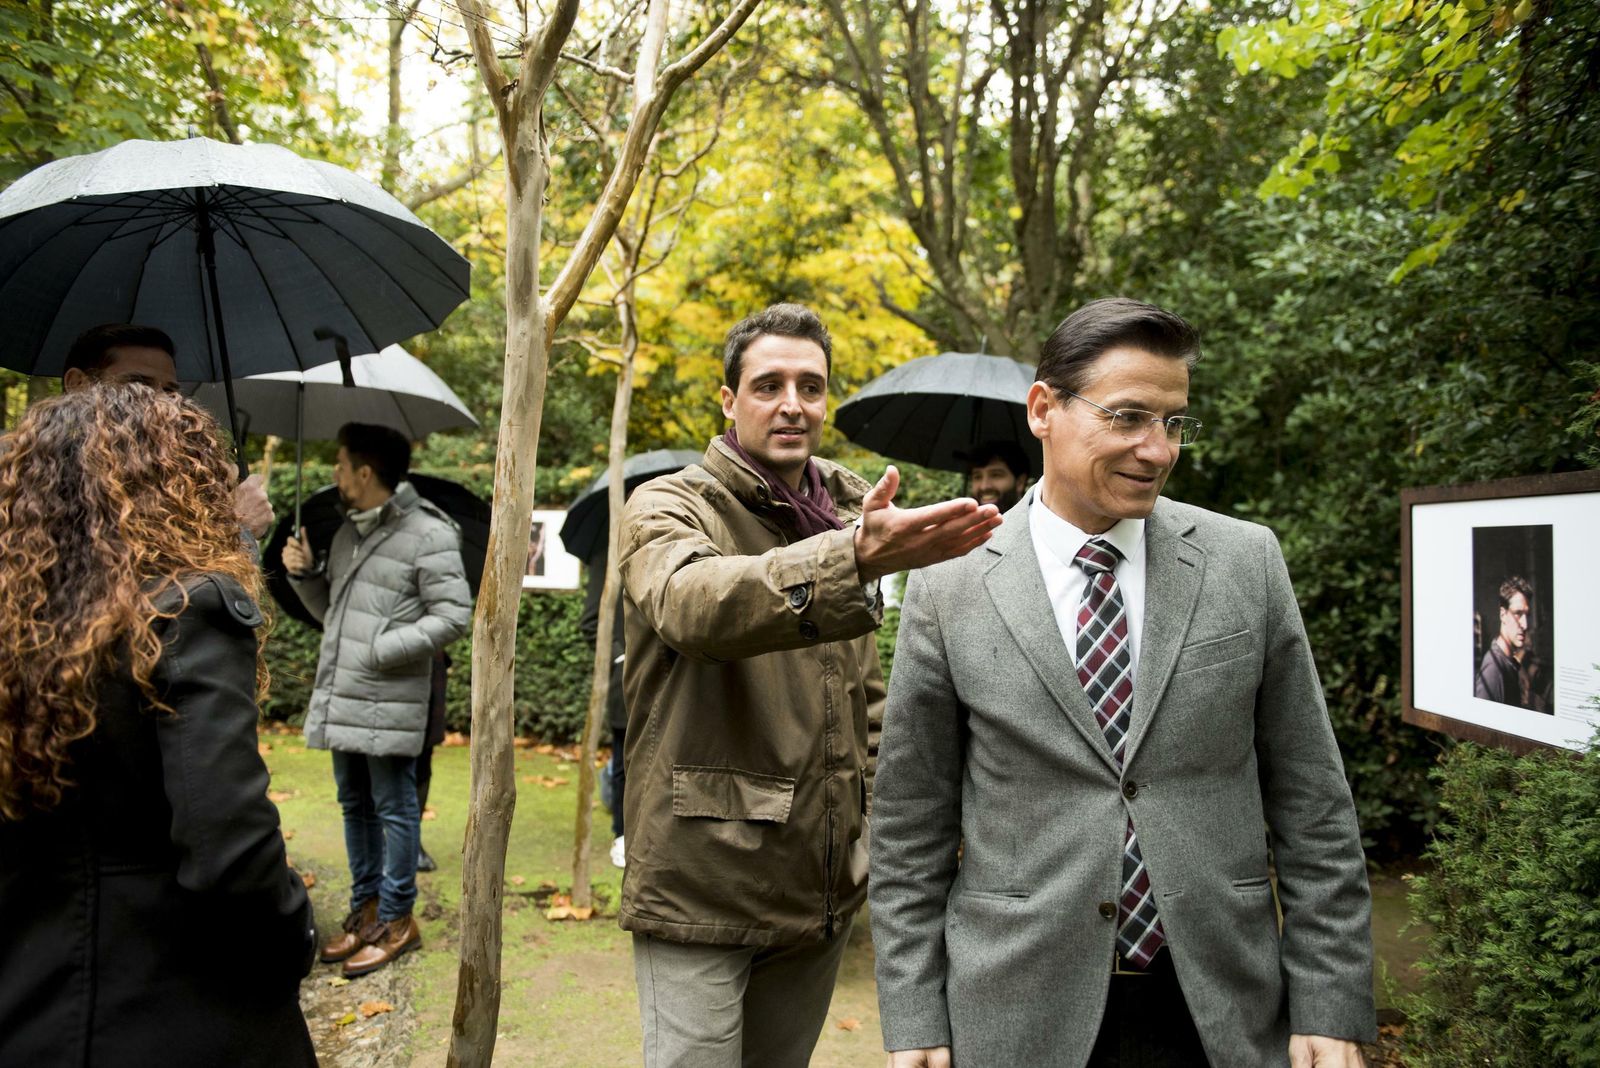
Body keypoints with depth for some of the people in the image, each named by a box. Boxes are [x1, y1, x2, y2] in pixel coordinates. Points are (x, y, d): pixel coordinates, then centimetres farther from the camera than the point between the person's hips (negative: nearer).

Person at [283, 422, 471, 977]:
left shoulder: (428, 535, -12)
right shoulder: (348, 530, 14)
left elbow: (453, 616, -15)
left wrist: (384, 649, -19)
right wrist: (304, 574, 5)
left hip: (390, 703, -8)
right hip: (340, 697, 8)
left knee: (394, 809, 3)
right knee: (354, 805, 17)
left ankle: (396, 919, 15)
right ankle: (365, 908, 30)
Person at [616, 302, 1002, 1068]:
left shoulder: (848, 514, 10)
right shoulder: (669, 507, -8)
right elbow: (693, 603, -33)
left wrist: (873, 820, 12)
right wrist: (854, 557, -48)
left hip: (821, 886, 6)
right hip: (700, 885, -5)